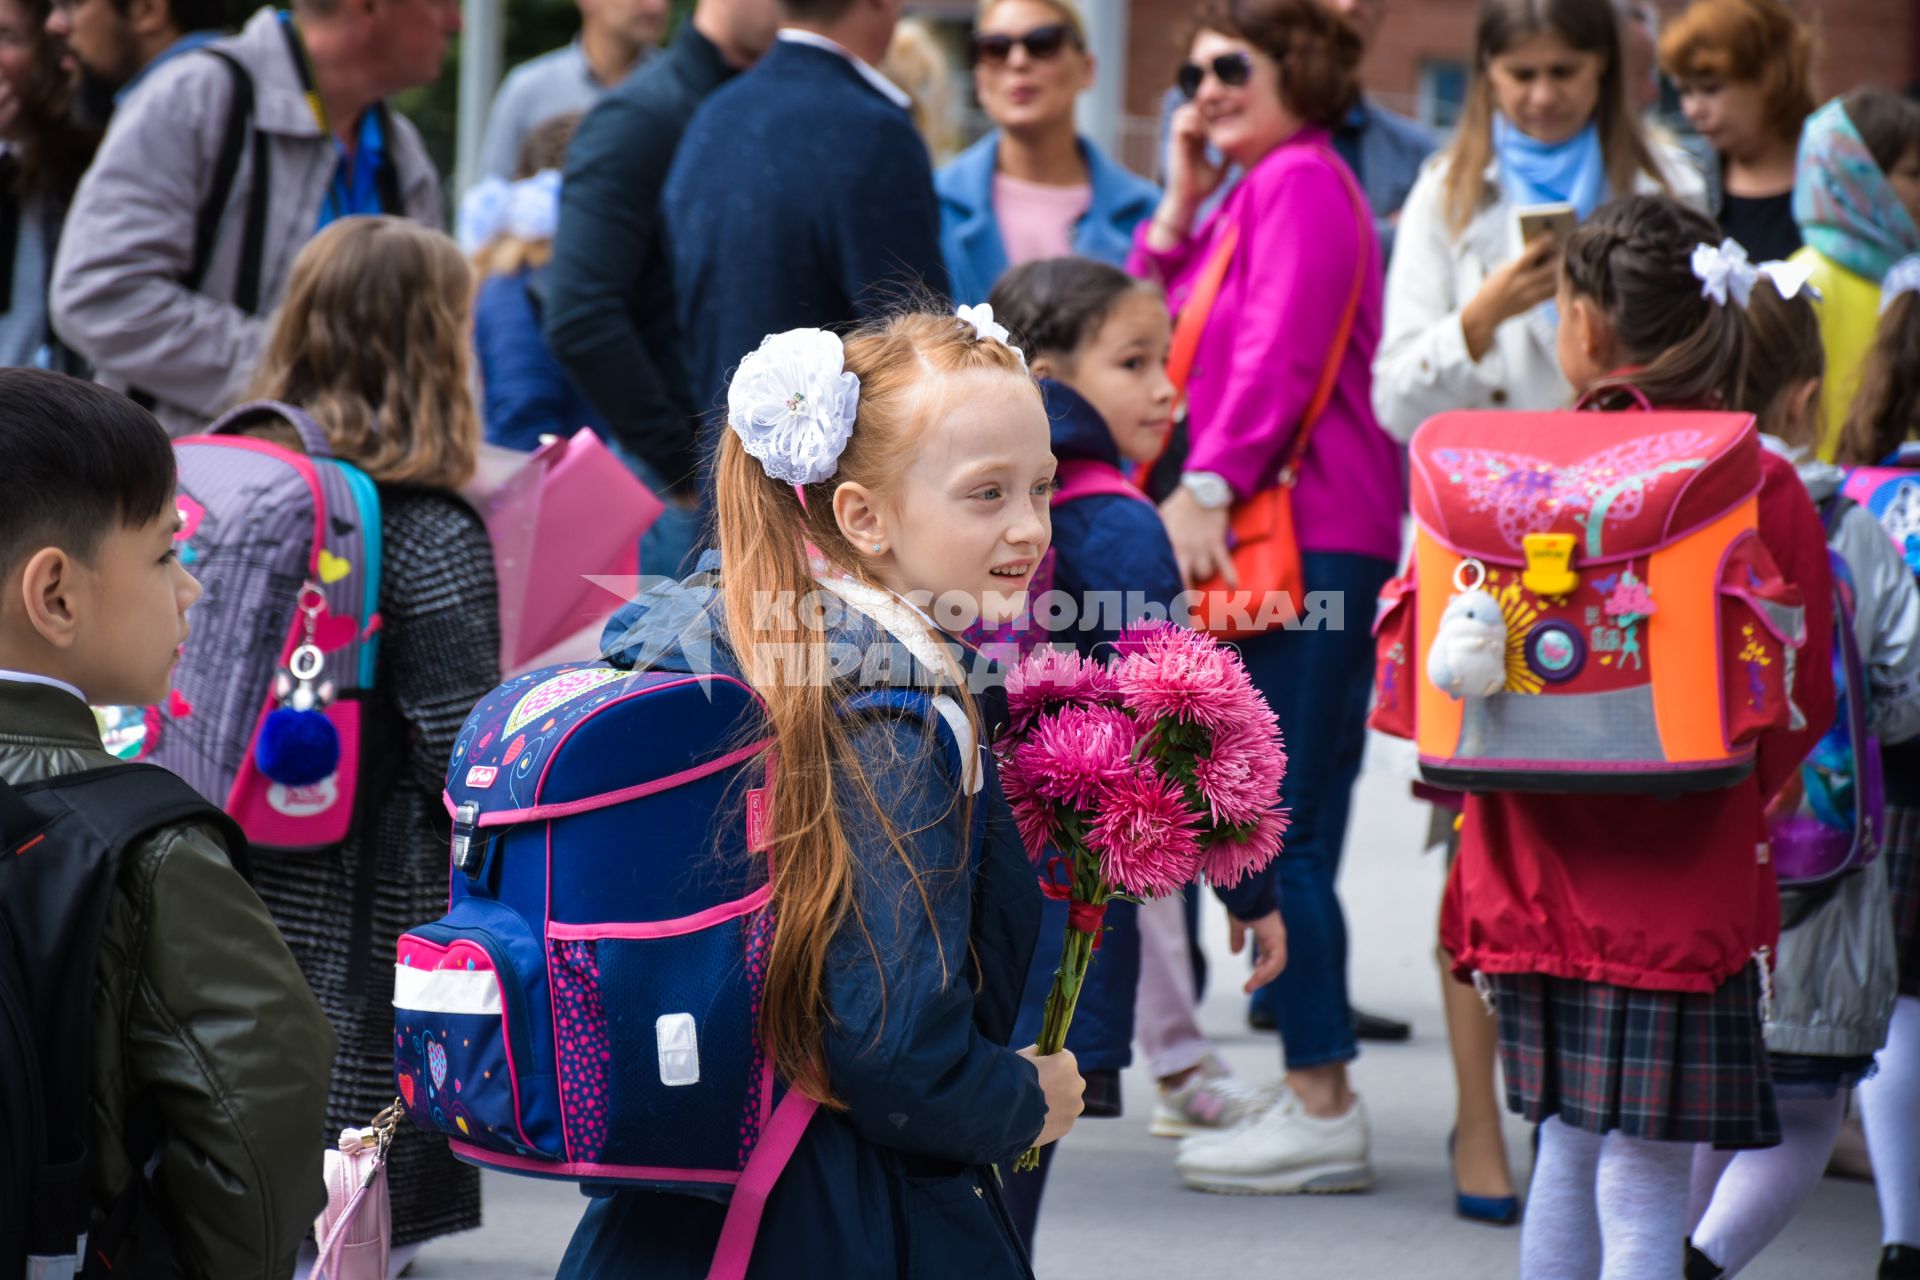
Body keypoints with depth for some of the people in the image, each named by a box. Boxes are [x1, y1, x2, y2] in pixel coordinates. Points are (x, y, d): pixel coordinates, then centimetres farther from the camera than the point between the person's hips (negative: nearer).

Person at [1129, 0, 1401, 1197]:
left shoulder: (1302, 179, -7)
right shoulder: (1250, 192, 23)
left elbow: (1280, 356, -17)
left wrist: (1211, 485, -22)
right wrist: (1179, 204, 10)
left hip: (1309, 536, -10)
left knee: (1276, 828, -10)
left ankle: (1324, 1108, -7)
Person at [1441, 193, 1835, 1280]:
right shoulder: (1760, 487, -8)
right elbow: (1805, 695, -2)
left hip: (1540, 861, 3)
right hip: (1684, 880, -3)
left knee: (1569, 1151, 18)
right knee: (1645, 1180, -3)